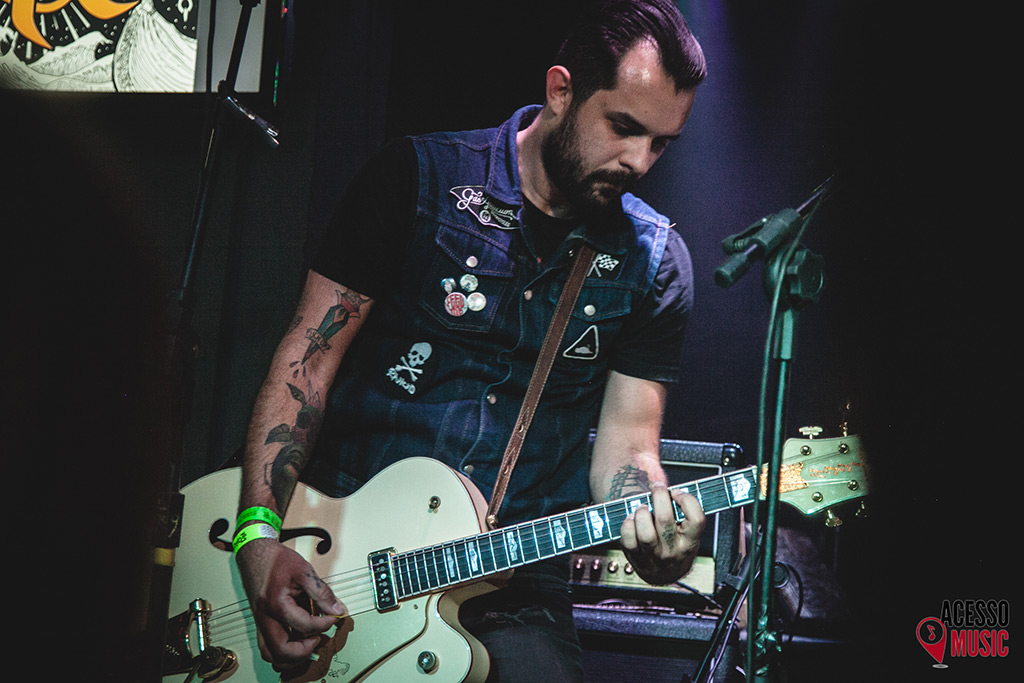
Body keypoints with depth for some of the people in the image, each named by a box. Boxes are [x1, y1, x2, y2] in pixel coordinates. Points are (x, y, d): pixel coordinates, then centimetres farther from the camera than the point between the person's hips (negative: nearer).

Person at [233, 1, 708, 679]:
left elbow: (624, 442, 3)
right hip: (341, 541, -1)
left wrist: (653, 521, -20)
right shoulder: (419, 178, -4)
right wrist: (260, 538, -15)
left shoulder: (656, 262, 3)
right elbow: (310, 356, -5)